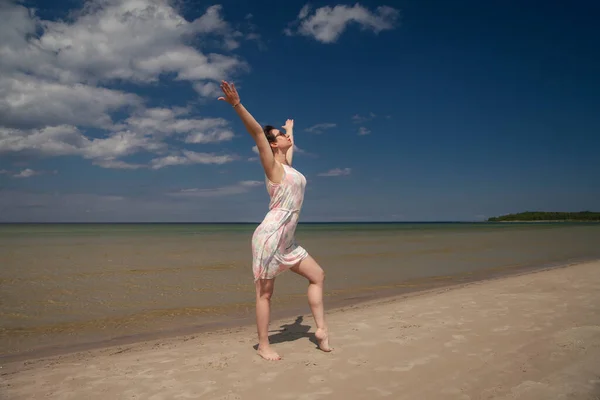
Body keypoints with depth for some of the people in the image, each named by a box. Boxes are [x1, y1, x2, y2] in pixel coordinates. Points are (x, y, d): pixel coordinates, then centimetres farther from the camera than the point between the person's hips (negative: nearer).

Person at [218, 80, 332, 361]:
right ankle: (263, 346, 11)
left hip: (286, 240, 9)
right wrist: (237, 105, -30)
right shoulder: (272, 165, -6)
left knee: (317, 275, 12)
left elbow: (290, 144, 38)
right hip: (270, 236, -9)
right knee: (265, 292, 0)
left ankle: (321, 329, 16)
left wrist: (290, 128, 56)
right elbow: (257, 132, -19)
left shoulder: (286, 163, 16)